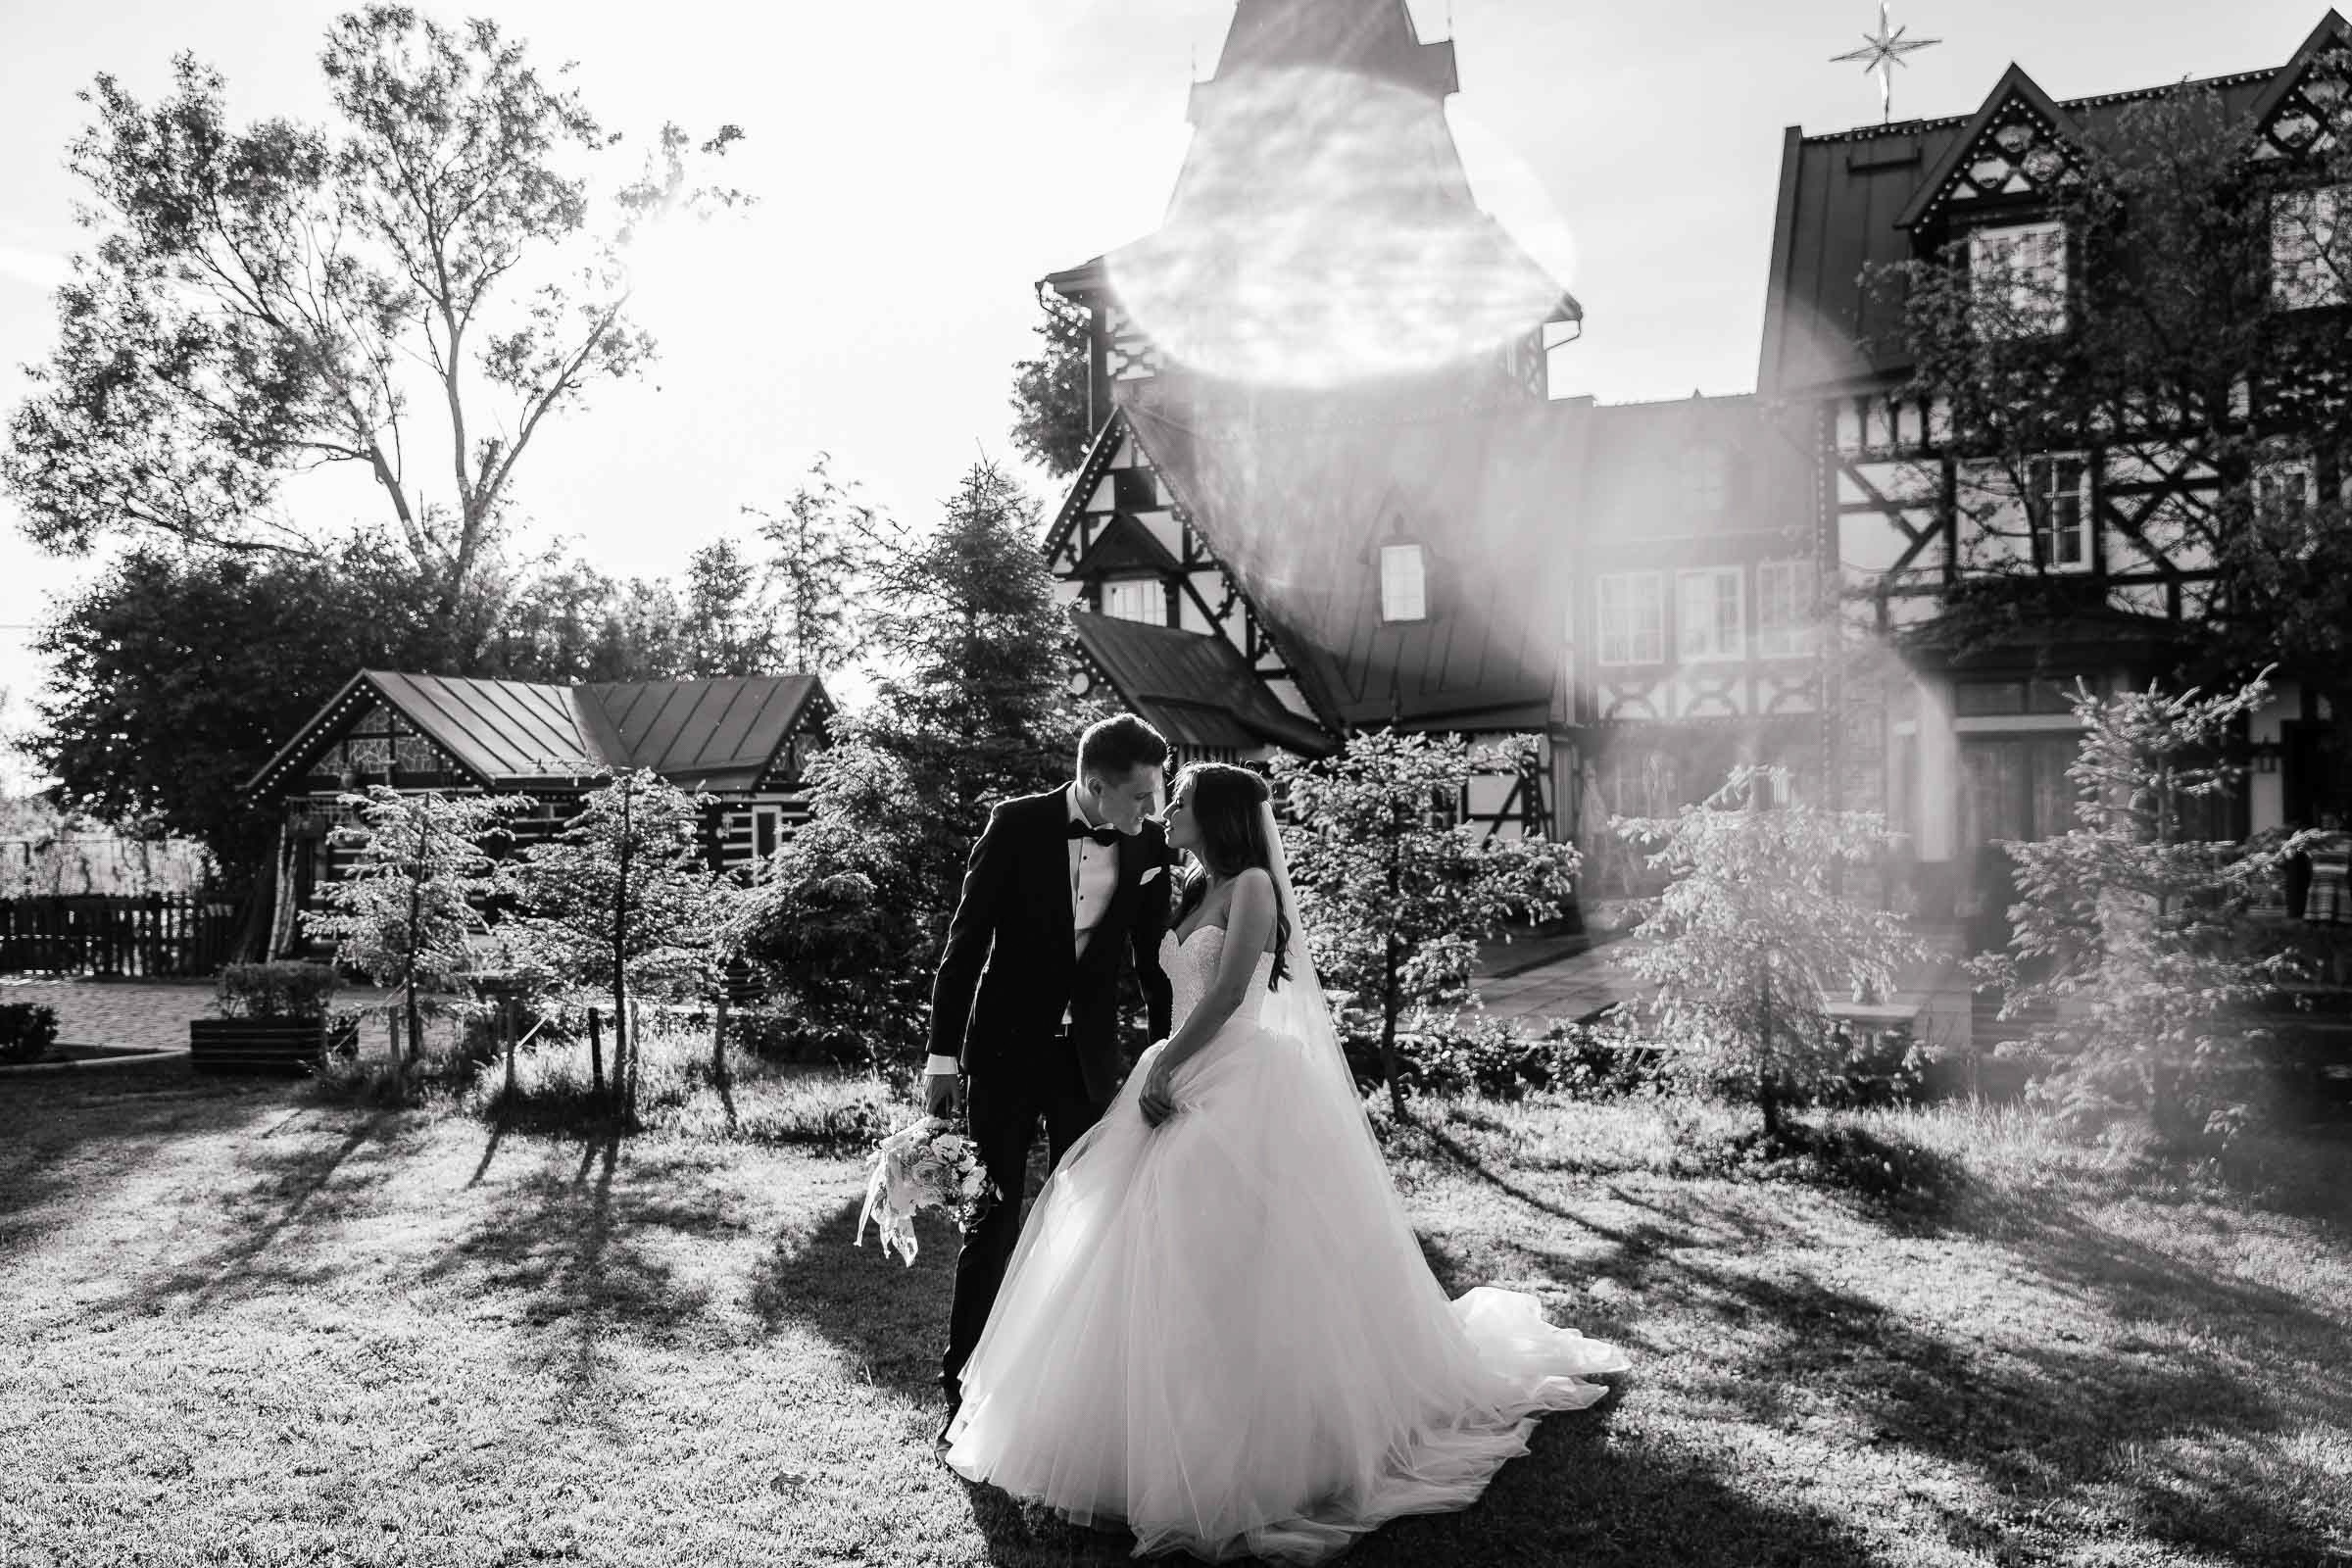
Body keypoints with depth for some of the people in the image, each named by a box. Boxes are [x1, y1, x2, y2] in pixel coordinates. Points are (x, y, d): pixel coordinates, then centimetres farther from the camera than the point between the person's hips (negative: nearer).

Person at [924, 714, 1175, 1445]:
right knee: (992, 1225, 3)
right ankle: (964, 1391, 16)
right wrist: (943, 1054, -10)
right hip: (1006, 1052, -3)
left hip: (1089, 1056, 3)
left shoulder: (1148, 844, -4)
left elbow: (1154, 957, 6)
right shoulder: (1018, 824, -12)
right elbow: (966, 939, -9)